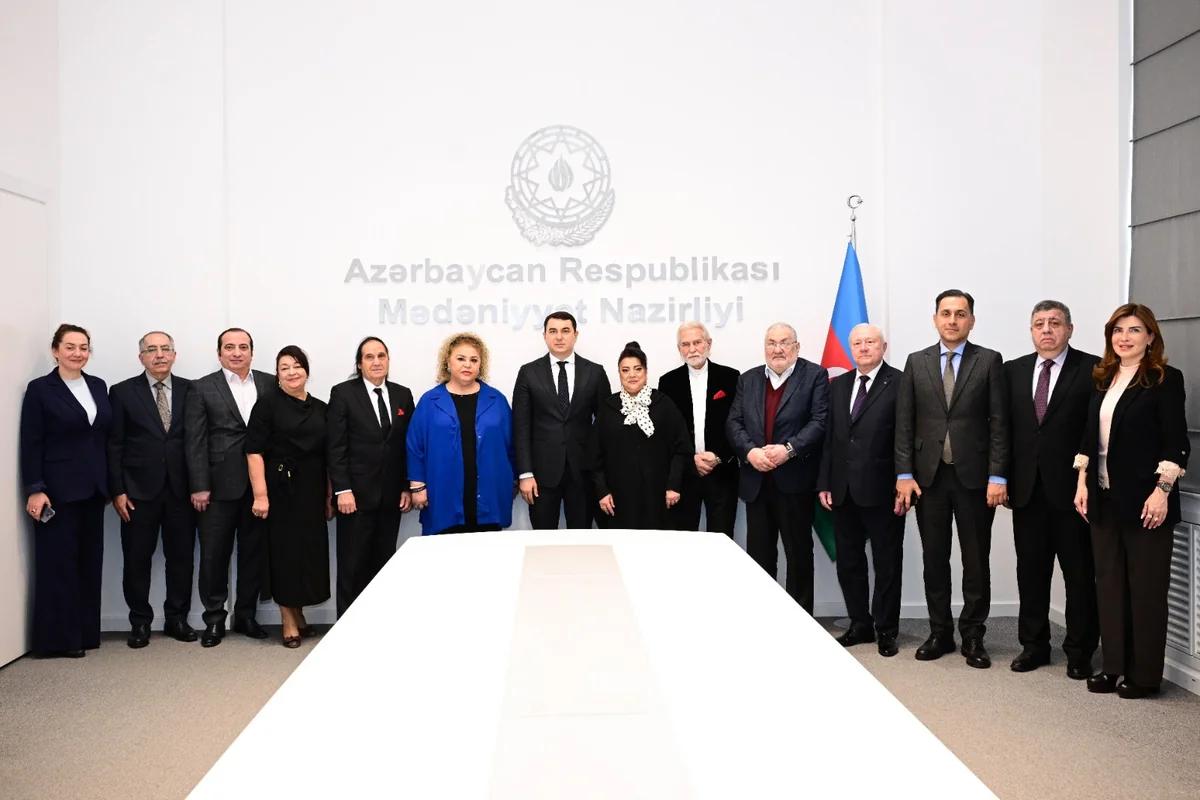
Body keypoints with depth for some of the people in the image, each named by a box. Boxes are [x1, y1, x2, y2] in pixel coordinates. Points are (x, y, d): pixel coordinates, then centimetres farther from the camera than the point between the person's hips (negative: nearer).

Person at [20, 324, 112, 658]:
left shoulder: (98, 386, 10)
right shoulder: (40, 389, -4)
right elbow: (31, 444, -7)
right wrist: (34, 489, -14)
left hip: (93, 488, 5)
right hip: (58, 489, -5)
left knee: (89, 560, 9)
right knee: (59, 561, 0)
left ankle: (86, 632, 17)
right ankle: (59, 638, 9)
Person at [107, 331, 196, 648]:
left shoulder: (190, 390, 6)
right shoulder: (123, 392, 3)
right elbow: (114, 445, 0)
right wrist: (117, 491, -6)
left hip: (181, 490, 1)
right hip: (139, 491, -1)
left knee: (182, 557, 7)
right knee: (137, 559, 6)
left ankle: (177, 618, 20)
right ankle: (140, 622, 18)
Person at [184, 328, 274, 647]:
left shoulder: (270, 384, 7)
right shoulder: (202, 388, 2)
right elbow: (195, 441, -3)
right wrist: (199, 486, -9)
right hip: (220, 485, -2)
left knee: (254, 552, 9)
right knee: (214, 554, 5)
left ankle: (246, 615, 23)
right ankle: (214, 618, 17)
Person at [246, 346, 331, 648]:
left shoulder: (320, 408, 9)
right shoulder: (268, 403, -4)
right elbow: (254, 451, -10)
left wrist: (329, 496, 9)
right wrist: (260, 495, -16)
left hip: (313, 491, 4)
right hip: (281, 489, -4)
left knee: (310, 552, 8)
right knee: (285, 552, 2)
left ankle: (298, 614, 26)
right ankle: (289, 621, 15)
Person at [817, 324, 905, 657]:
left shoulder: (900, 384, -7)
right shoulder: (838, 385, 11)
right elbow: (829, 437, 10)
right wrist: (824, 483, 6)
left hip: (882, 491, -6)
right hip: (843, 491, 6)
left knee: (887, 563, 7)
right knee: (848, 562, 13)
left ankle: (886, 629, 20)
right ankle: (860, 624, 27)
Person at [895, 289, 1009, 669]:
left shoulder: (989, 361, 2)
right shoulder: (916, 362, 8)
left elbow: (999, 422, -2)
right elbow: (904, 423, 5)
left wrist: (997, 477, -9)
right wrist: (904, 474, -2)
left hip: (974, 476, -2)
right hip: (928, 476, 2)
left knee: (976, 561, 5)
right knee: (934, 560, 9)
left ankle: (973, 636, 17)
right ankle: (940, 633, 20)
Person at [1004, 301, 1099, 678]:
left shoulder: (1093, 369, -4)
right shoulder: (1013, 370, 9)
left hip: (1072, 487, -3)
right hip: (1026, 487, 4)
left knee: (1079, 572, 6)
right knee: (1030, 569, 11)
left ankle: (1079, 650, 20)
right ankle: (1033, 644, 24)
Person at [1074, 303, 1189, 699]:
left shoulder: (1165, 379, -6)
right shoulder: (1103, 379, 11)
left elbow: (1175, 441, -10)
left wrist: (1162, 491, -16)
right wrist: (1082, 482, 7)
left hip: (1144, 500, -6)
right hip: (1104, 498, 6)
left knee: (1146, 587, 4)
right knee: (1109, 583, 12)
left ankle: (1145, 674, 14)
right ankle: (1114, 665, 23)